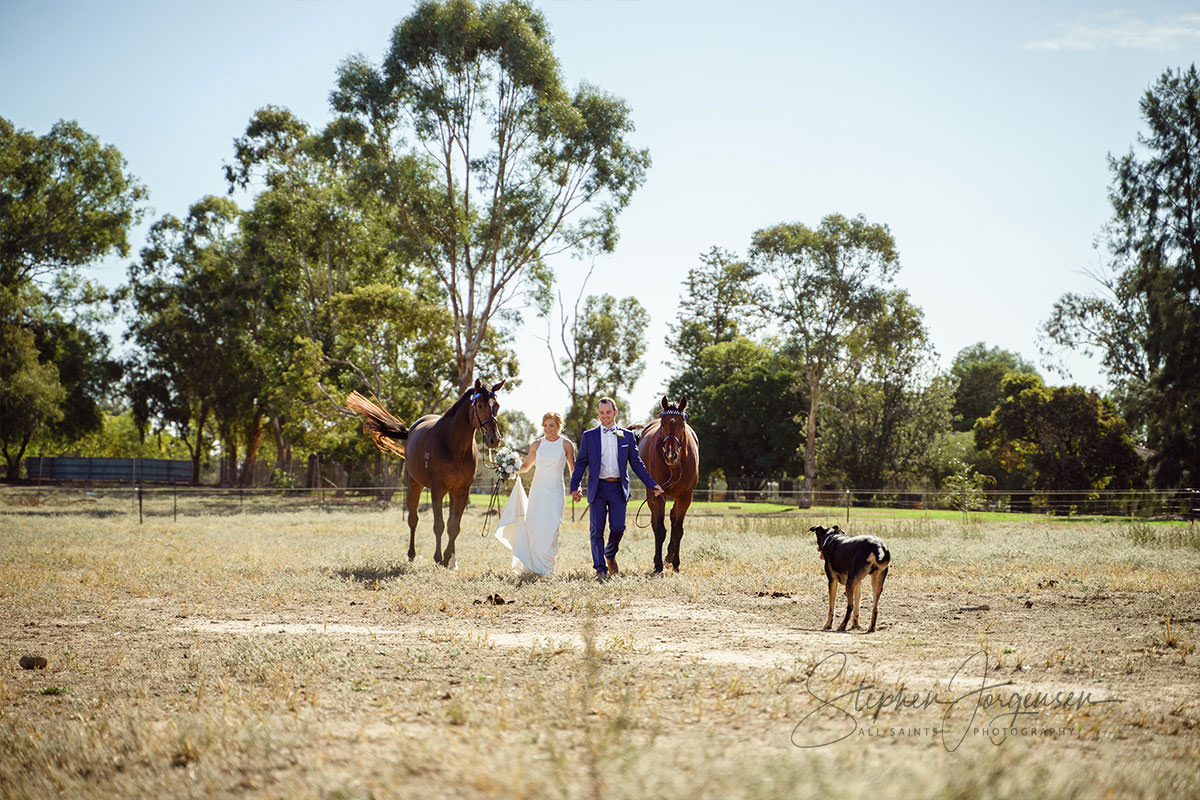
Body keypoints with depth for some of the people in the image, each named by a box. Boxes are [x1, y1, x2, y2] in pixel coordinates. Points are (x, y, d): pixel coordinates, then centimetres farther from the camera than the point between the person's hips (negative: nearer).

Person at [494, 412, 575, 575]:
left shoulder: (566, 444, 1)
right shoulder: (537, 445, 7)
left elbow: (573, 468, 6)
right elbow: (526, 466, 15)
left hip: (555, 491, -2)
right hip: (537, 490, 2)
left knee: (550, 529, -8)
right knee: (532, 528, -3)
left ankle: (546, 568, 1)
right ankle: (530, 565, 8)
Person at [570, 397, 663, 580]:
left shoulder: (627, 435, 9)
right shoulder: (589, 436, 8)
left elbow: (636, 463, 12)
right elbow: (581, 463, 7)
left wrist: (652, 484, 5)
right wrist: (574, 487, -4)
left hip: (618, 488, 0)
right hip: (598, 488, 0)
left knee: (618, 528, -3)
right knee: (597, 530, -3)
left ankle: (610, 555, 26)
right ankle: (600, 569, 1)